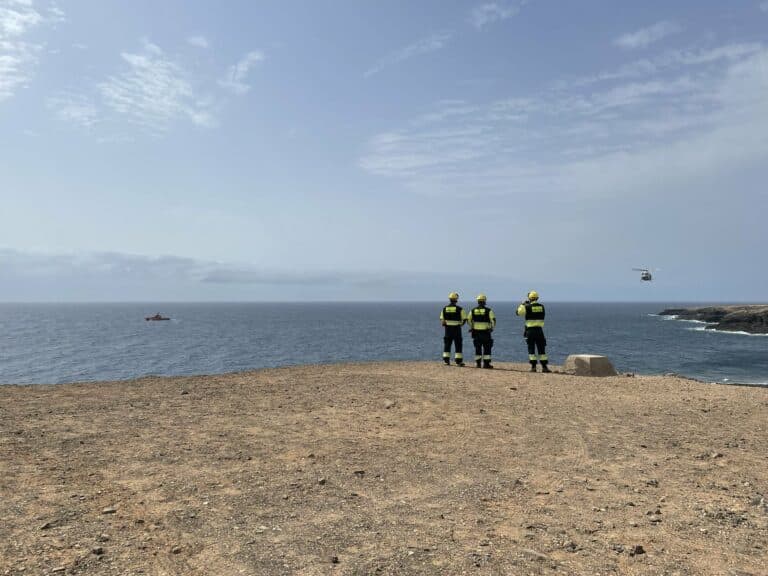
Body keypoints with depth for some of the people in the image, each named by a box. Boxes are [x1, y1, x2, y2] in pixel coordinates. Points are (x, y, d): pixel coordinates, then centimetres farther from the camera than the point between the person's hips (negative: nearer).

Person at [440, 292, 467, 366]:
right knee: (458, 345, 4)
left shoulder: (445, 309, 2)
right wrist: (461, 324, 14)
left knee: (447, 345, 10)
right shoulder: (459, 309, -7)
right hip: (457, 329, -3)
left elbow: (442, 320, 3)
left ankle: (446, 360, 9)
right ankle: (458, 361, 2)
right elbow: (464, 319, -4)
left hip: (448, 328, 3)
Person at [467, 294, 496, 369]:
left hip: (476, 332, 3)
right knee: (487, 348, 3)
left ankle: (478, 363, 11)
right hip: (485, 332, -3)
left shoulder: (473, 310, 4)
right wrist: (492, 327, 5)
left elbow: (469, 320, 7)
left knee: (478, 348, 9)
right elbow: (493, 320, -10)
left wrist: (471, 328, 19)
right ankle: (486, 363, -1)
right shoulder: (488, 310, -5)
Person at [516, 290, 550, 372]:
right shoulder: (541, 306, 4)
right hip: (539, 330, 3)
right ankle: (544, 367, 7)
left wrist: (523, 304, 15)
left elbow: (519, 312, 1)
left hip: (530, 330, -3)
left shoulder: (527, 307, -8)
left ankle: (533, 367, 1)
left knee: (531, 349, 4)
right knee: (542, 349, 8)